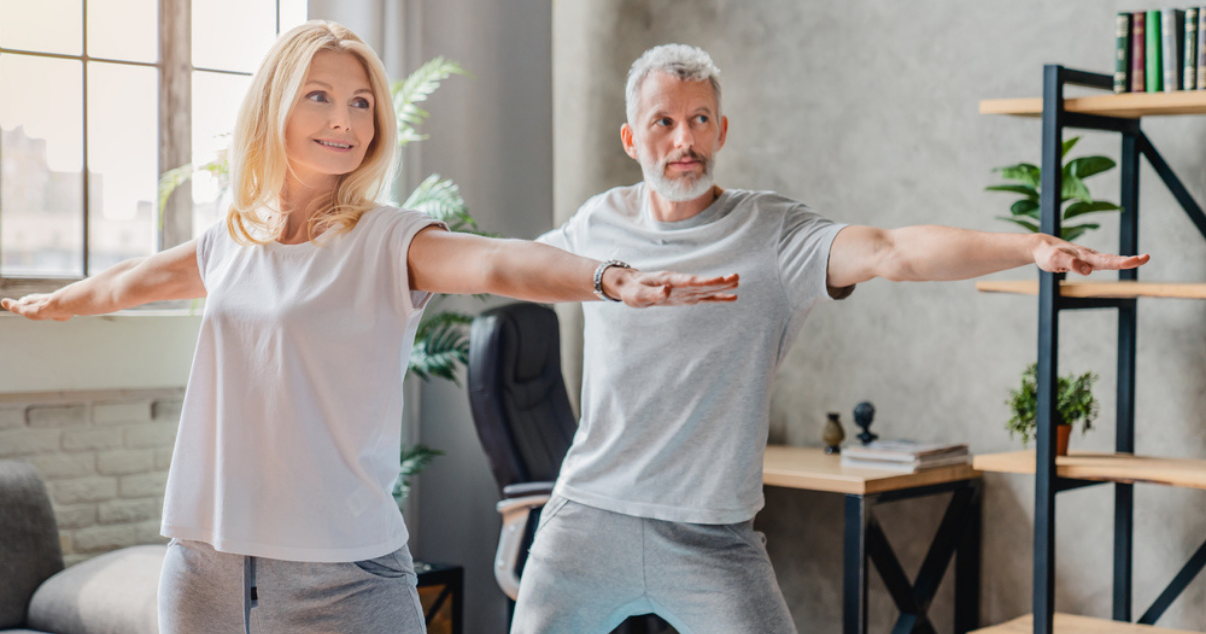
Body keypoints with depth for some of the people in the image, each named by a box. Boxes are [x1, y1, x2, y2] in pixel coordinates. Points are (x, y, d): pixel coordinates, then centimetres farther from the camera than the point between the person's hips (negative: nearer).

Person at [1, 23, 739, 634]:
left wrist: (613, 279, -44)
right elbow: (132, 282, 28)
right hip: (206, 566, 5)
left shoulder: (391, 242, -6)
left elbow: (496, 262, -26)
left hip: (342, 575, -4)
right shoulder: (231, 242, 8)